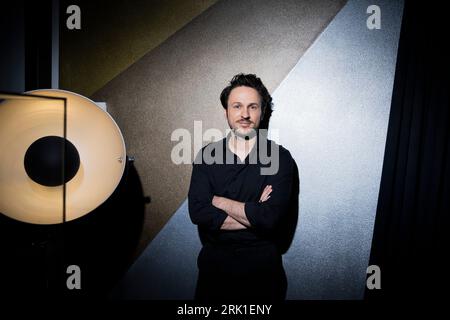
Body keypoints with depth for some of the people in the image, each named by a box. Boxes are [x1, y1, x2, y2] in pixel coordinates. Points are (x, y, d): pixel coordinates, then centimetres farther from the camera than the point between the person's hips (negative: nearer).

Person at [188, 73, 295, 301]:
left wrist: (218, 200, -15)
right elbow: (198, 212, -16)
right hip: (214, 261, 2)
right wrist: (254, 215, -18)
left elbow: (270, 217, -22)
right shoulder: (207, 156, -5)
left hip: (262, 264, -1)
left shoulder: (279, 157, -11)